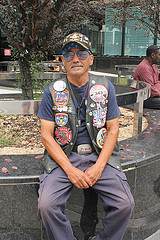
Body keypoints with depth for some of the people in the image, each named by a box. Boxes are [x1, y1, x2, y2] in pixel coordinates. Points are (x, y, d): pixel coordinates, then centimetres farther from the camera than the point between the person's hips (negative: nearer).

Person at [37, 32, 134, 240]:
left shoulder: (105, 88, 4)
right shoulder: (52, 91, 0)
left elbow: (113, 130, 3)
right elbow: (46, 135, -2)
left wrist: (98, 167, -10)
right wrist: (70, 169, -14)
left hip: (99, 155, 1)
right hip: (63, 156, 0)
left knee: (125, 204, -17)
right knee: (47, 205, -23)